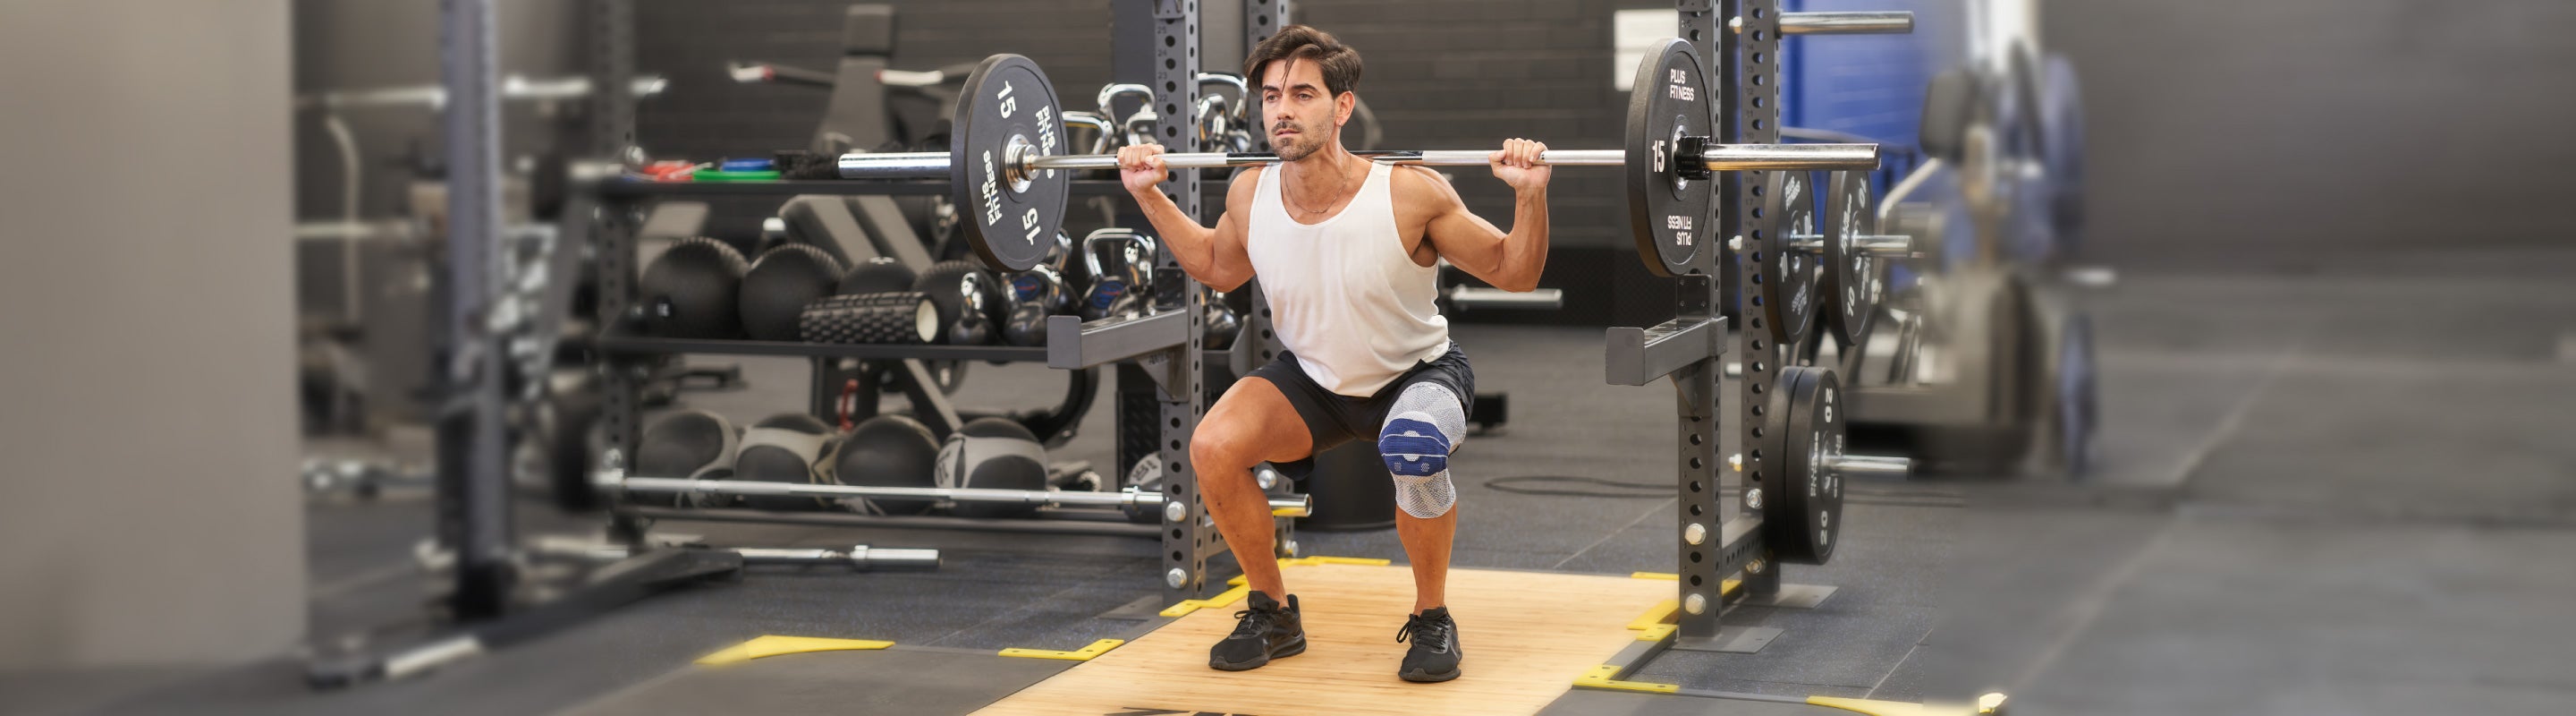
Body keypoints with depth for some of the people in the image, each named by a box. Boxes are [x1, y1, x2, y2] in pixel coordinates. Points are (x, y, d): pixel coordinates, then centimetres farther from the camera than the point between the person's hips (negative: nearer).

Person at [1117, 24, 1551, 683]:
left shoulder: (1410, 195, -29)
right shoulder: (1250, 197, -17)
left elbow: (1513, 273, -16)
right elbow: (1218, 267, 9)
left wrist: (1530, 195, -33)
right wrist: (1149, 195, 0)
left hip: (1417, 372, -4)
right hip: (1313, 377, 4)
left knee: (1413, 451, -37)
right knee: (1213, 448, -21)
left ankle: (1431, 620, -11)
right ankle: (1273, 613, 1)